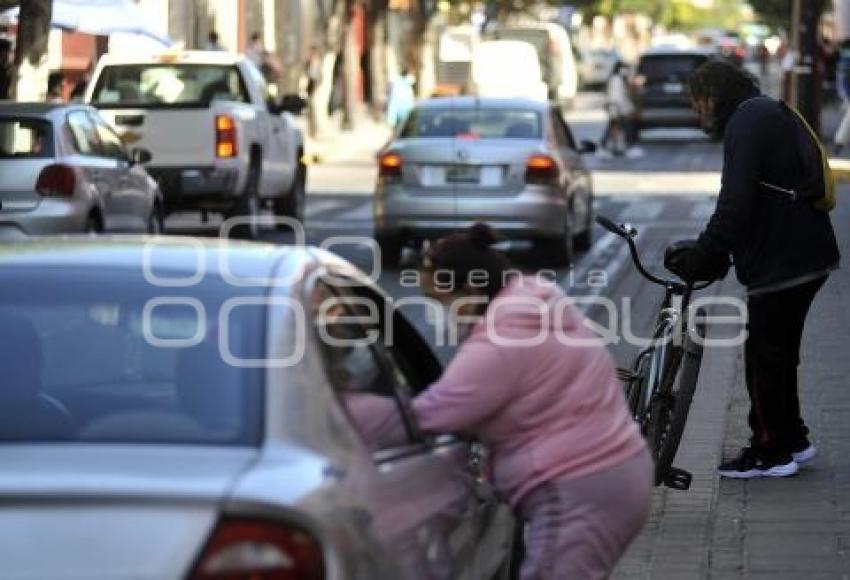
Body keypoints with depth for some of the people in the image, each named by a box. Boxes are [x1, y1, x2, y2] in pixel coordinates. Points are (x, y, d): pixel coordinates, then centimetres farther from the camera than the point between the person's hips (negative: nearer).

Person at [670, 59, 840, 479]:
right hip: (809, 257, 10)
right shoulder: (771, 114, 19)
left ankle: (770, 452, 5)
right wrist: (711, 254, 15)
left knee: (765, 355, -2)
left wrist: (698, 260, -19)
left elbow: (735, 205, -23)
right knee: (780, 353, 19)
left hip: (782, 262, -10)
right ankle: (792, 440, 27)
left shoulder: (747, 122, -13)